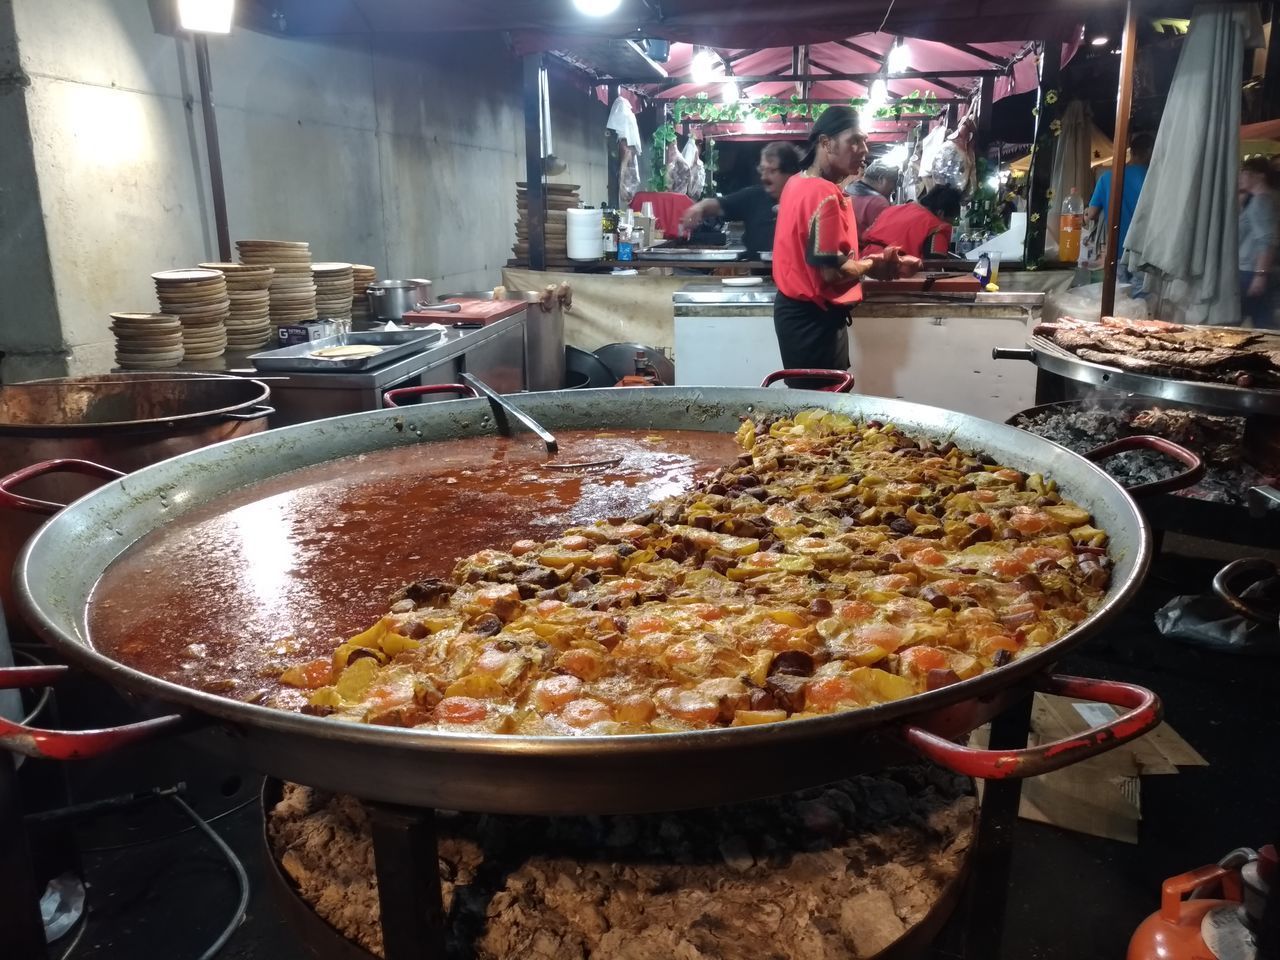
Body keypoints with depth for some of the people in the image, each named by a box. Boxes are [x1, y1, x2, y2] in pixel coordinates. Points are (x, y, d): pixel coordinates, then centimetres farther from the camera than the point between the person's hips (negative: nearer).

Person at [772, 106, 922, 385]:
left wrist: (866, 262, 8)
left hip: (796, 310, 10)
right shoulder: (824, 193, -20)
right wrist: (875, 264, -7)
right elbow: (832, 271, -25)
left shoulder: (799, 182, 10)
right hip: (813, 317, -10)